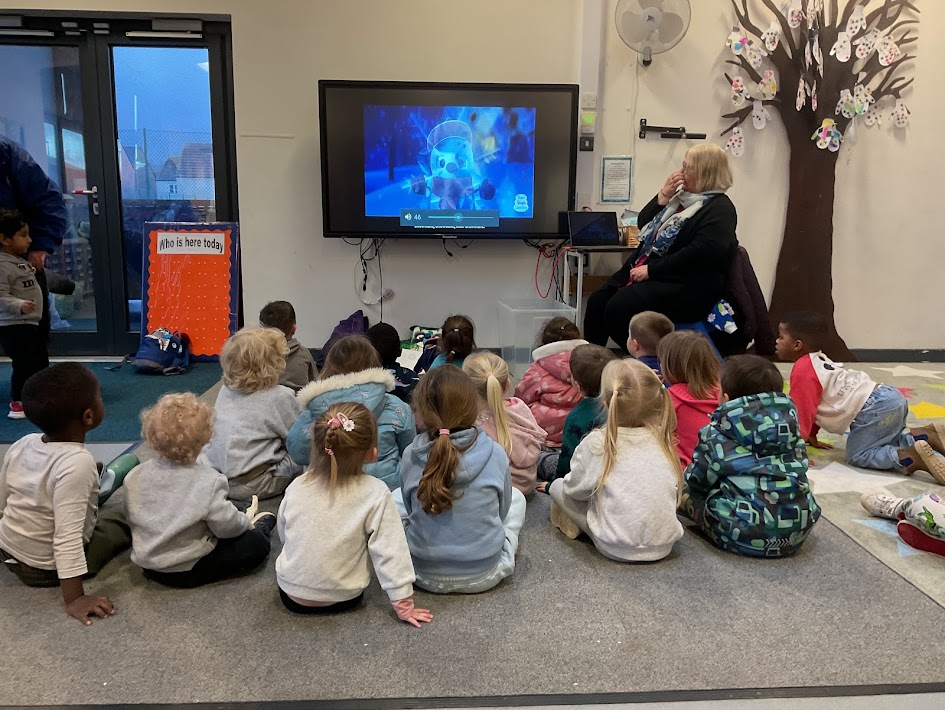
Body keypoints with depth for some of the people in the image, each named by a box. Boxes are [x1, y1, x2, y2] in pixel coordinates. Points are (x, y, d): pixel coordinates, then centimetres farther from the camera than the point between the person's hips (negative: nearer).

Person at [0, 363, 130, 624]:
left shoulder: (22, 445, -9)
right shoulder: (77, 463, -31)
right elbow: (67, 537, -32)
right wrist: (74, 599, -27)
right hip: (47, 568, -6)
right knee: (123, 514, 11)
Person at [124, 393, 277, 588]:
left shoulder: (134, 477, -7)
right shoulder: (208, 480, -24)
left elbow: (133, 519, 7)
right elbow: (226, 526, -20)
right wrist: (246, 522, 2)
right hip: (188, 572, -7)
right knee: (257, 543, 5)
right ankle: (258, 526, 31)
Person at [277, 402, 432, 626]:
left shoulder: (297, 487, -10)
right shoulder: (375, 494, -20)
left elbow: (284, 534, 6)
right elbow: (390, 551, -17)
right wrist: (403, 604, -8)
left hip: (291, 594, 4)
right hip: (343, 599, -3)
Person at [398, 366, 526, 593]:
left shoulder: (411, 456, -13)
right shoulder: (495, 454, -14)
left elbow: (411, 508, 3)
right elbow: (502, 510, 1)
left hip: (425, 576, 1)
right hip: (485, 576, 0)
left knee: (395, 499, 25)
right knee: (516, 496, 23)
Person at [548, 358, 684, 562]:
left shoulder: (596, 444, -14)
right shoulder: (662, 440, -2)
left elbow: (575, 489, -2)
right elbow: (675, 490, 10)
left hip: (618, 549, -5)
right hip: (664, 545, 5)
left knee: (557, 486, 8)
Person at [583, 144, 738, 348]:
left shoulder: (720, 209, -9)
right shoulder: (684, 197, 19)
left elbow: (701, 253, -23)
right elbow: (644, 225, 18)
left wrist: (651, 270, -22)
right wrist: (663, 196, 2)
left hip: (684, 285, -9)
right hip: (647, 272, 9)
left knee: (618, 308, -28)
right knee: (597, 301, -8)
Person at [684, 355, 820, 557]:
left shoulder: (716, 436, -4)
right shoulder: (789, 422, 8)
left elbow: (696, 480, 6)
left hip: (743, 537, -4)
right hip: (796, 535, 4)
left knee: (687, 493, 17)